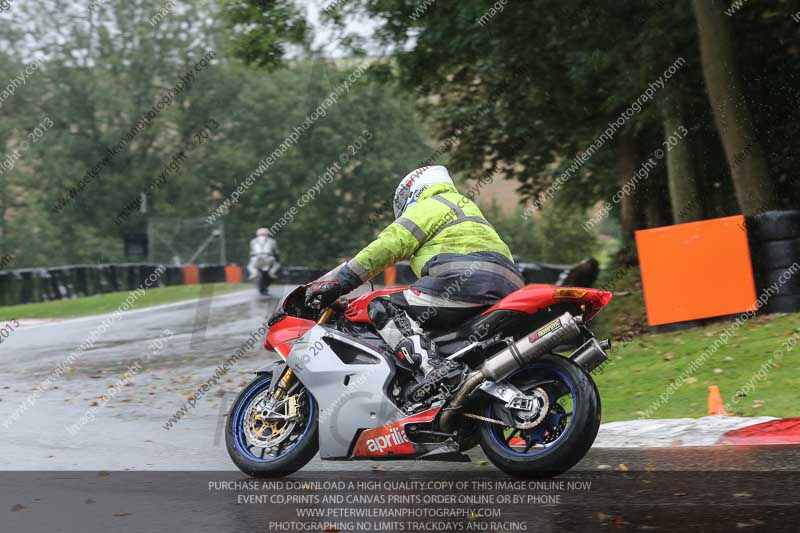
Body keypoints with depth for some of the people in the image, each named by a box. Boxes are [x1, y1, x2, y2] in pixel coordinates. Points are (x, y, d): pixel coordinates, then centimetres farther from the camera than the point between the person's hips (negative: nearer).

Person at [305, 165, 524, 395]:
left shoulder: (427, 206, 12)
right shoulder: (469, 205, 38)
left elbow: (388, 246, -1)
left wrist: (340, 282, -3)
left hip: (462, 278, -9)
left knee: (383, 309, -9)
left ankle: (434, 366, -31)